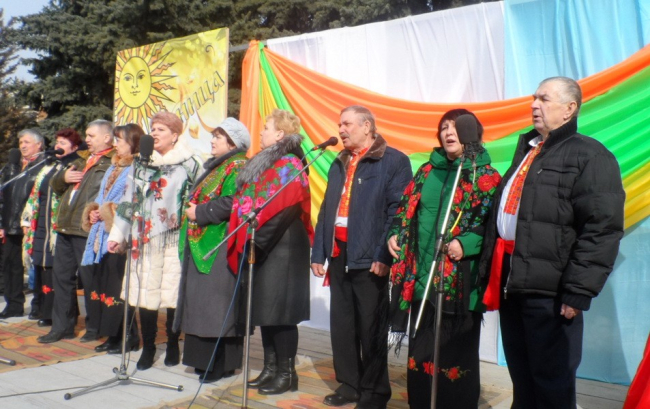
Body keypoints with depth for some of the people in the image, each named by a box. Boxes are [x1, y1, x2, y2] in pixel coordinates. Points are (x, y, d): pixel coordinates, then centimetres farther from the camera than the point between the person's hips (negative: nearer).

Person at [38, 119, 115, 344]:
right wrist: (63, 177, 2)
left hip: (87, 231, -9)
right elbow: (54, 185, 22)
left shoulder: (114, 164, -6)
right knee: (62, 275, 12)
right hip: (65, 227, 9)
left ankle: (94, 328, 13)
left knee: (90, 279, -1)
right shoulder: (82, 162, 22)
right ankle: (62, 326, 22)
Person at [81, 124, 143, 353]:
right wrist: (94, 212, 5)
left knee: (119, 288, -5)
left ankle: (129, 338, 6)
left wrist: (107, 214, -16)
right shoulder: (113, 167, 20)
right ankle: (113, 336, 19)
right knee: (103, 285, 10)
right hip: (102, 234, 9)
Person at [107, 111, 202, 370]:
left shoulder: (190, 164, 2)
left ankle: (173, 344, 18)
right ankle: (148, 346, 16)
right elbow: (128, 200, 15)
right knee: (144, 292, 3)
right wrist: (117, 234, 13)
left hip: (174, 241, -3)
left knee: (173, 293, 0)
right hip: (144, 240, 3)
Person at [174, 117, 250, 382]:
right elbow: (198, 200, 27)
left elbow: (230, 204, -23)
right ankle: (205, 358, 19)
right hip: (201, 244, 10)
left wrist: (199, 212, -14)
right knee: (202, 304, 11)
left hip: (219, 245, -10)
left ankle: (222, 364, 1)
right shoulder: (215, 167, 21)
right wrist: (192, 210, 7)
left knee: (216, 304, -7)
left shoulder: (236, 168, -10)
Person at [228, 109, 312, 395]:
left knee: (279, 309, -5)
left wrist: (257, 240, -19)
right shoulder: (263, 164, 18)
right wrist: (246, 241, 12)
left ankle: (287, 373, 5)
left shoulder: (288, 165, -10)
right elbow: (246, 203, 21)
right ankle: (270, 368, 20)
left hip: (282, 248, -9)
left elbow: (284, 210, -20)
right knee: (264, 308, 11)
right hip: (263, 248, 9)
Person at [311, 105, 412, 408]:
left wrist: (384, 255, -18)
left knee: (370, 328, 2)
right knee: (341, 324, 12)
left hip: (369, 257, -7)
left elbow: (398, 211, -11)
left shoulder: (394, 161, -4)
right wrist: (318, 252, 12)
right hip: (339, 254, 7)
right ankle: (349, 384, 27)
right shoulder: (339, 164, 18)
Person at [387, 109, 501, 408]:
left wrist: (467, 243, -24)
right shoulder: (428, 170, 13)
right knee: (419, 355, 13)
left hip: (460, 284, -5)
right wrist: (396, 233, 3)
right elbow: (407, 208, 20)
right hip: (422, 279, 5)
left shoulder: (486, 177, -1)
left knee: (456, 359, 3)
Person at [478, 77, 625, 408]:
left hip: (549, 290, -7)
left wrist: (578, 291, -19)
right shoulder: (526, 150, 20)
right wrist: (489, 270, 18)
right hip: (510, 284, 8)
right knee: (521, 379, 18)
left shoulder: (590, 156, -6)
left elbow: (602, 230, -15)